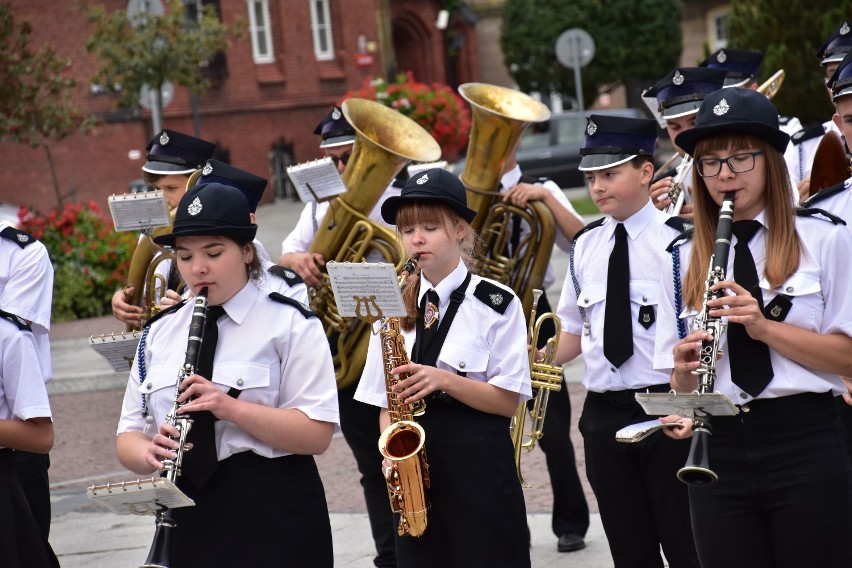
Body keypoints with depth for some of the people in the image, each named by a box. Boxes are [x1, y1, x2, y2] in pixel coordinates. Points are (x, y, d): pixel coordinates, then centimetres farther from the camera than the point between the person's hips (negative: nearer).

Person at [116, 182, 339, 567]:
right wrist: (151, 453, -13)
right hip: (185, 517, 4)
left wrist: (231, 408, -23)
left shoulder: (290, 324, -2)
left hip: (272, 518, -4)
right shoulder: (159, 332, 12)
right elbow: (128, 437, 10)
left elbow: (317, 435, -11)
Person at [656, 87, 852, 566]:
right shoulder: (684, 260, 12)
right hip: (720, 451, 3)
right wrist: (686, 367, -10)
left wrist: (765, 327, -16)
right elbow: (680, 381, 13)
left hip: (806, 443, -3)